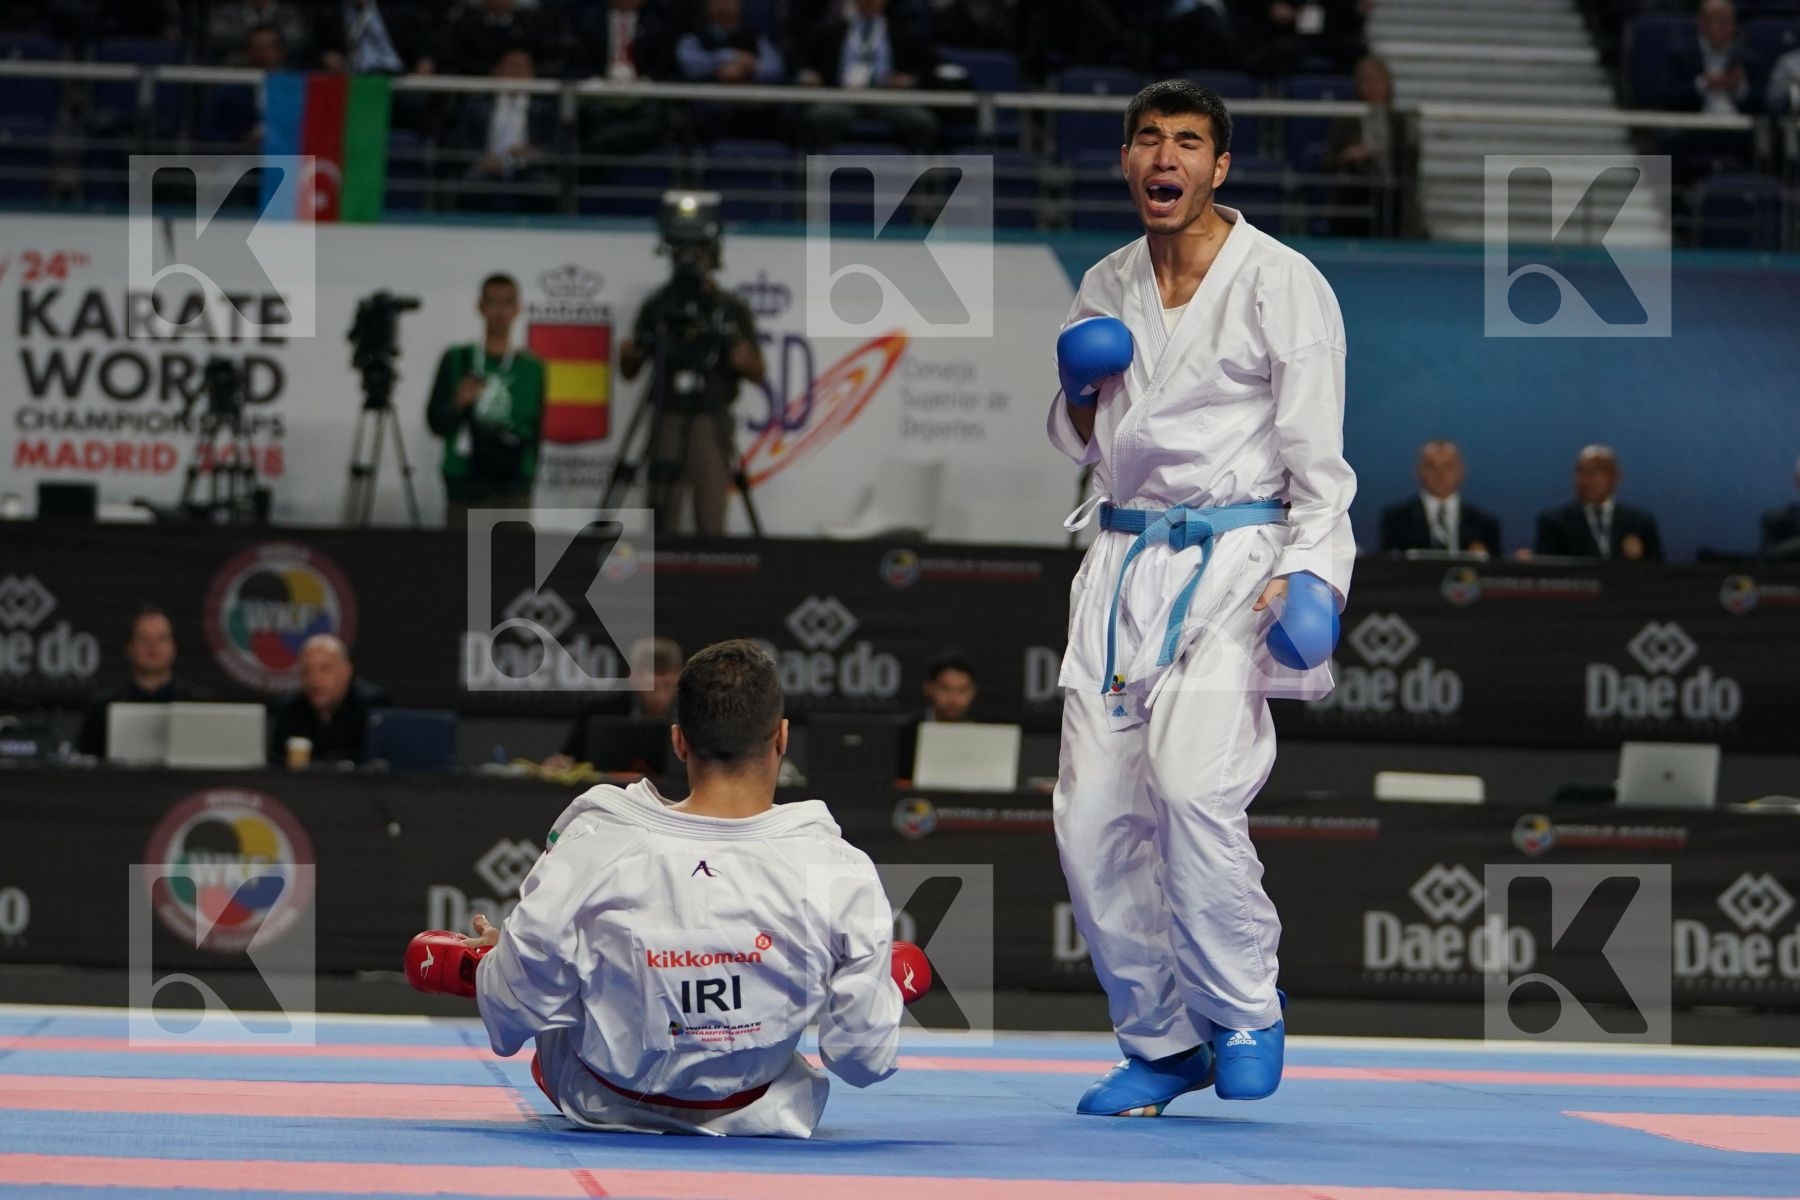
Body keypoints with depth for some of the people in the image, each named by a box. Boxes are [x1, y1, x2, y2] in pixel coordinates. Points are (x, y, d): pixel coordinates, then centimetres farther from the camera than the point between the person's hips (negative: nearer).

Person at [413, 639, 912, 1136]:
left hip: (601, 1103, 1)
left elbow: (514, 1008, -14)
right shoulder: (842, 872, -25)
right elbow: (865, 1059, -15)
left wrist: (495, 955, 12)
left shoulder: (591, 848, -25)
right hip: (756, 1111, 0)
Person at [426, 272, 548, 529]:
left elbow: (536, 431, 9)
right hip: (466, 488, 0)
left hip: (514, 491, 0)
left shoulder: (532, 368, 6)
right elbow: (436, 423, 6)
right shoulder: (456, 361, 5)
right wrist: (458, 404, -13)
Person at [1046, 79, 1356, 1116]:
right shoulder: (1107, 288, 13)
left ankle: (1244, 1012, -2)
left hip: (1235, 559, -6)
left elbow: (1318, 447, -6)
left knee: (1194, 785, -25)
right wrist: (1081, 391, 1)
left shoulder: (1280, 283, -4)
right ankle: (1163, 1042, 17)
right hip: (1125, 558, 6)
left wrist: (1309, 573, -18)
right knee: (1095, 815, 0)